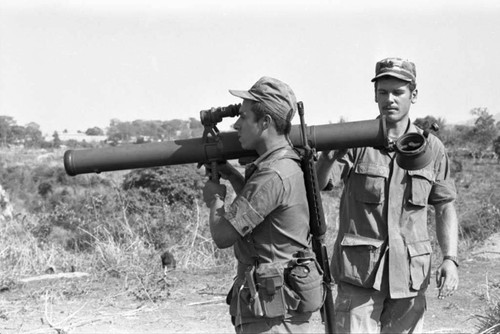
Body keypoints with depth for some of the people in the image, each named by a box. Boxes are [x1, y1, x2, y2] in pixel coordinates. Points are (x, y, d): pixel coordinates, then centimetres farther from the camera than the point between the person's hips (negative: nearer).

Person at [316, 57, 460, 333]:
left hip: (410, 277, 3)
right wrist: (328, 155, -35)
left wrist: (450, 258, -3)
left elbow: (444, 207, 11)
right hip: (359, 272, -2)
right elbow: (314, 186, -14)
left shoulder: (431, 148, 5)